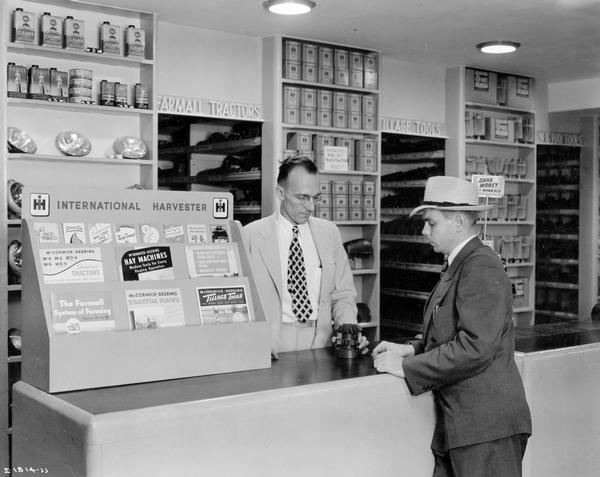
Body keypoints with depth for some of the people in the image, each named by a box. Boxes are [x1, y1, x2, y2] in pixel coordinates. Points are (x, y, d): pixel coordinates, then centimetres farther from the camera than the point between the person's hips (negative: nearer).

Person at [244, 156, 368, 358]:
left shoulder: (329, 233, 11)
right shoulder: (251, 235, 0)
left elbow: (343, 295, 14)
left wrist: (349, 330, -6)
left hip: (320, 342, 3)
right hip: (274, 348, -3)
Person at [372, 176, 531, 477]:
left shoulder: (482, 268, -16)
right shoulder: (458, 266, 16)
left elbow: (475, 347, -24)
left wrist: (406, 368, -18)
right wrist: (411, 350, 5)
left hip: (486, 425, -9)